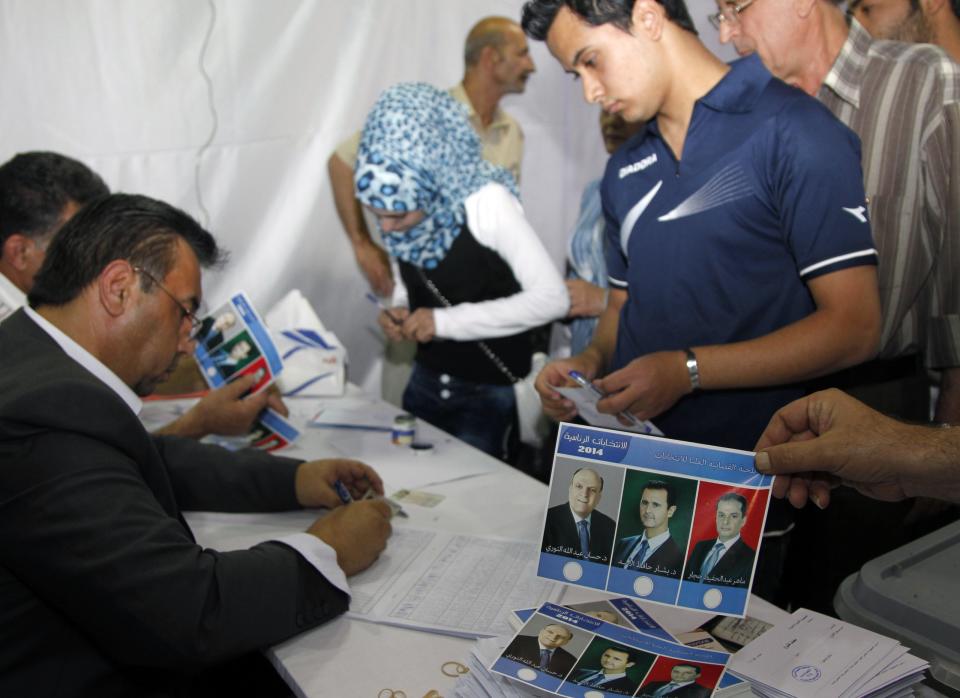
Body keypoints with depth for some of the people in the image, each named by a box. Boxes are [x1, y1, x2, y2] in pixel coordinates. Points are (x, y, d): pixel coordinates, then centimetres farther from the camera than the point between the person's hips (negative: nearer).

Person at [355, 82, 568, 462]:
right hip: (426, 379, 6)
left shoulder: (487, 202, -24)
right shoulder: (403, 207, -6)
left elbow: (552, 298, -25)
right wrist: (400, 309, -12)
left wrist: (446, 321, -25)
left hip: (490, 390, -5)